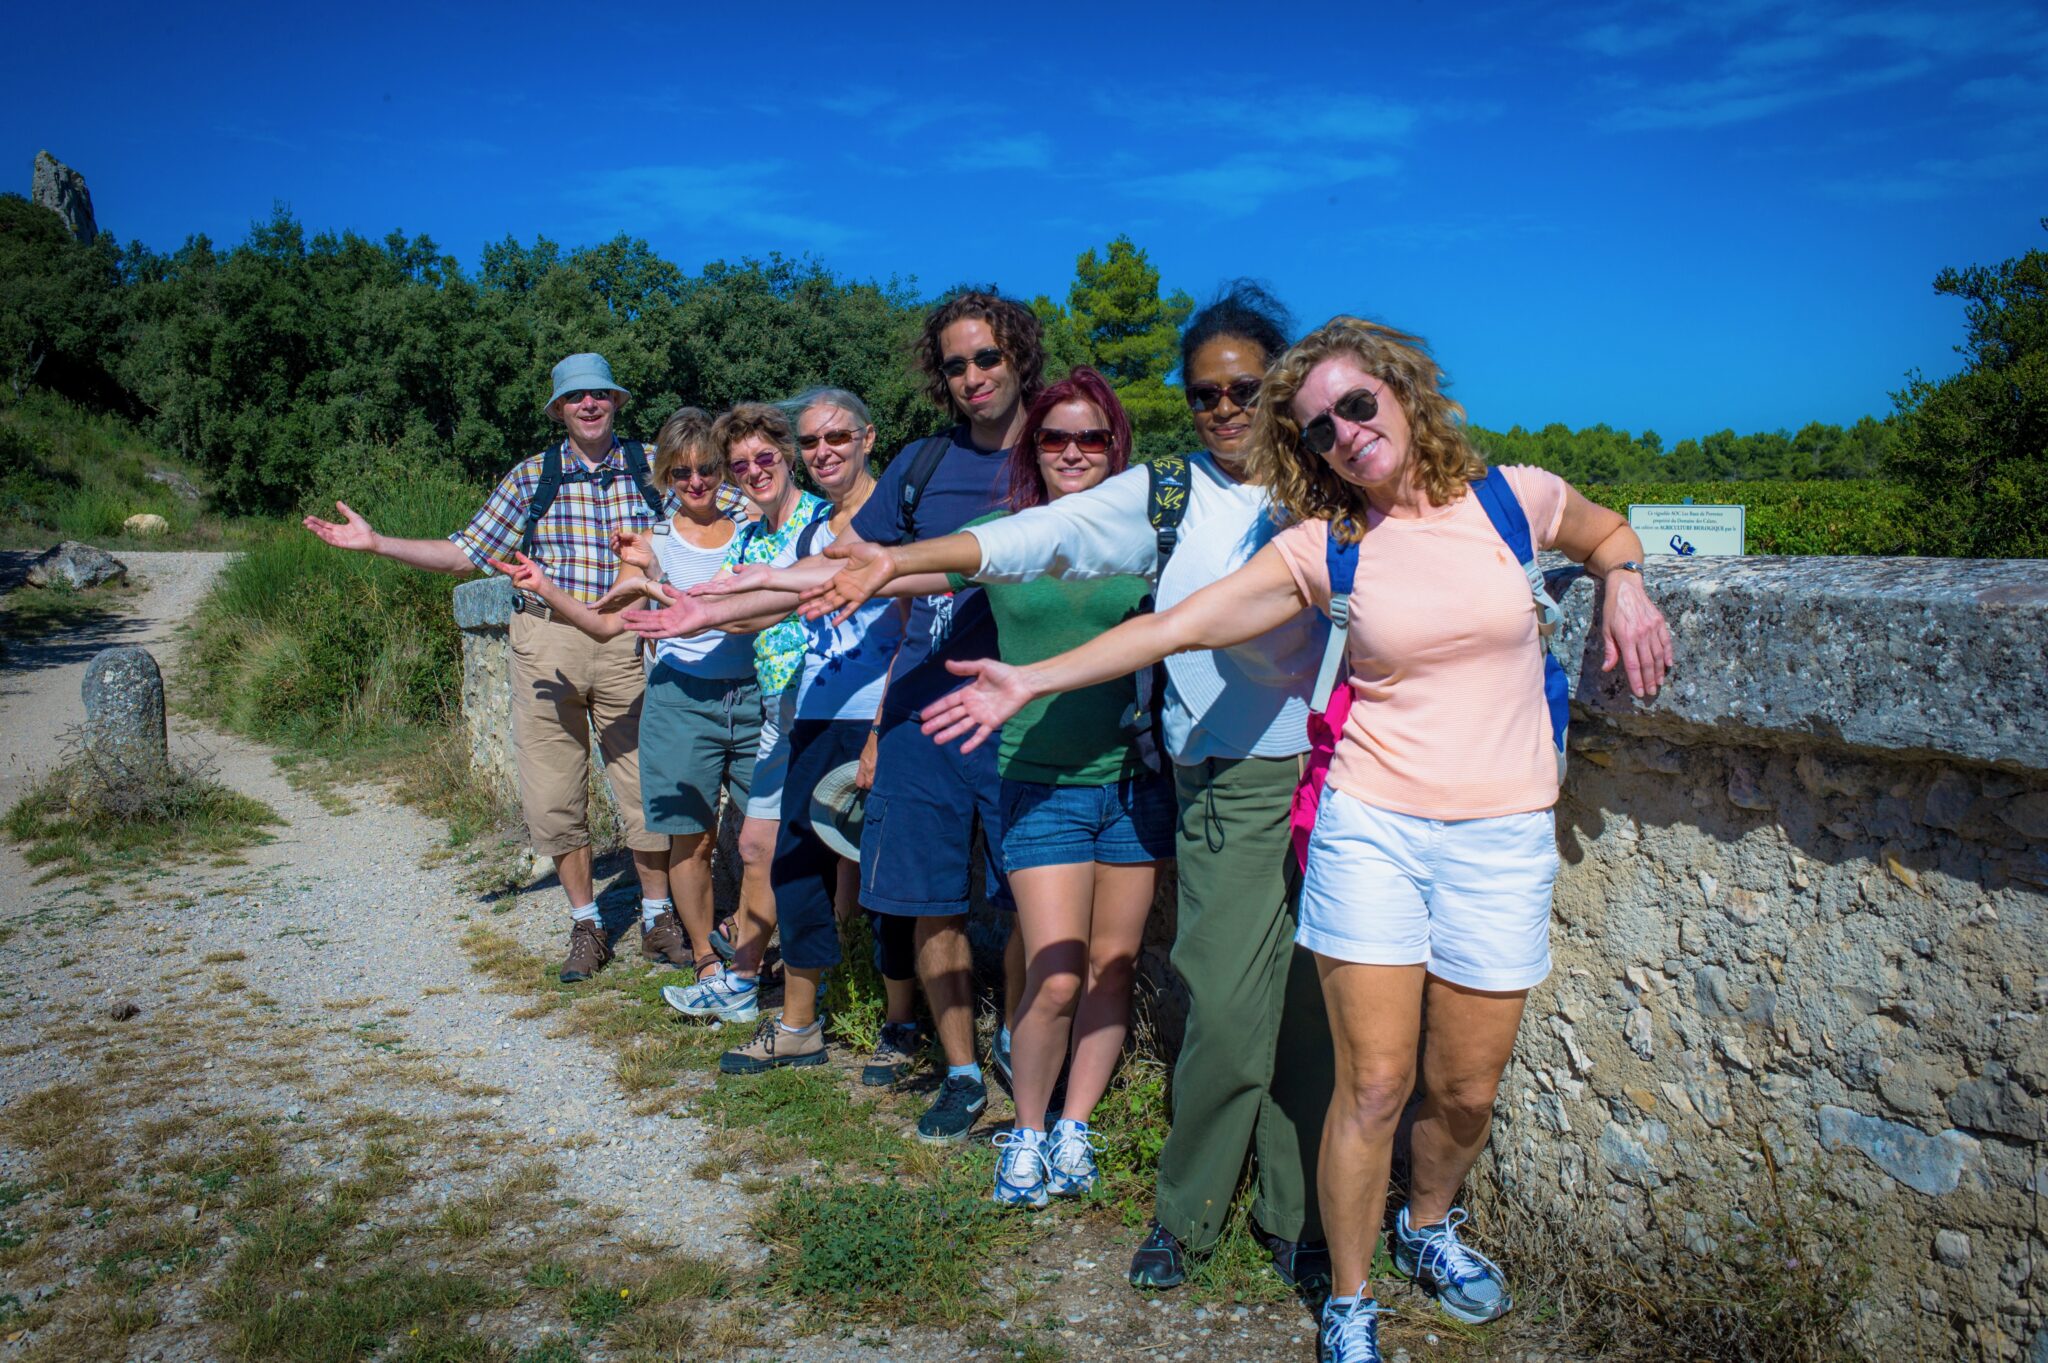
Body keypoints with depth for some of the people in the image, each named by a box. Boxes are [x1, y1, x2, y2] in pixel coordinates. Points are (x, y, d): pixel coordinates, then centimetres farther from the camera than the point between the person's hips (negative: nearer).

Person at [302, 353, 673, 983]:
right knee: (552, 799, 3)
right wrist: (374, 542, 5)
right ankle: (586, 926, 19)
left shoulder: (651, 467, 6)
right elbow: (467, 553, 9)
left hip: (627, 644, -1)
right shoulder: (531, 476, 8)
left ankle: (657, 917, 20)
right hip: (546, 644, 1)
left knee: (647, 788, 1)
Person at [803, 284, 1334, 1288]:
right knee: (1227, 1009, -6)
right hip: (1234, 787, -1)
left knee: (1317, 1006, 5)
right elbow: (1039, 534, -1)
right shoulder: (1164, 496, 8)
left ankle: (1296, 1217, 25)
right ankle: (1185, 1214, 17)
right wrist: (898, 561, -10)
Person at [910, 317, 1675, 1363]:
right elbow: (1180, 623, -7)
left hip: (1500, 840, 1)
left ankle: (1428, 1226, 42)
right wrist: (1031, 682, -11)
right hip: (1372, 829, -1)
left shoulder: (1515, 497, 1)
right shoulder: (1323, 547, -2)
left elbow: (1605, 532, 23)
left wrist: (1623, 587, 1)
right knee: (1373, 1085, 0)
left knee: (1466, 1091, 9)